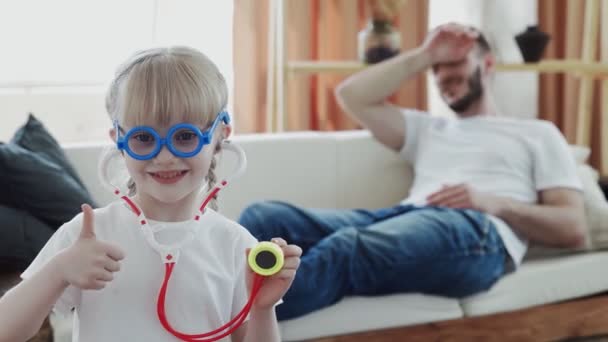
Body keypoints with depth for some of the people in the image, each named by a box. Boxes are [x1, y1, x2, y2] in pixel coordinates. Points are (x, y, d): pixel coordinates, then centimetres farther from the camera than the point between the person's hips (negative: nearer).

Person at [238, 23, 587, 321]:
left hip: (478, 232, -5)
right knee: (265, 217, -24)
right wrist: (423, 55, 23)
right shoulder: (428, 128, 37)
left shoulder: (537, 133, 24)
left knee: (347, 246, -39)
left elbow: (574, 229, 12)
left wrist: (496, 203, -4)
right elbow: (351, 95, 25)